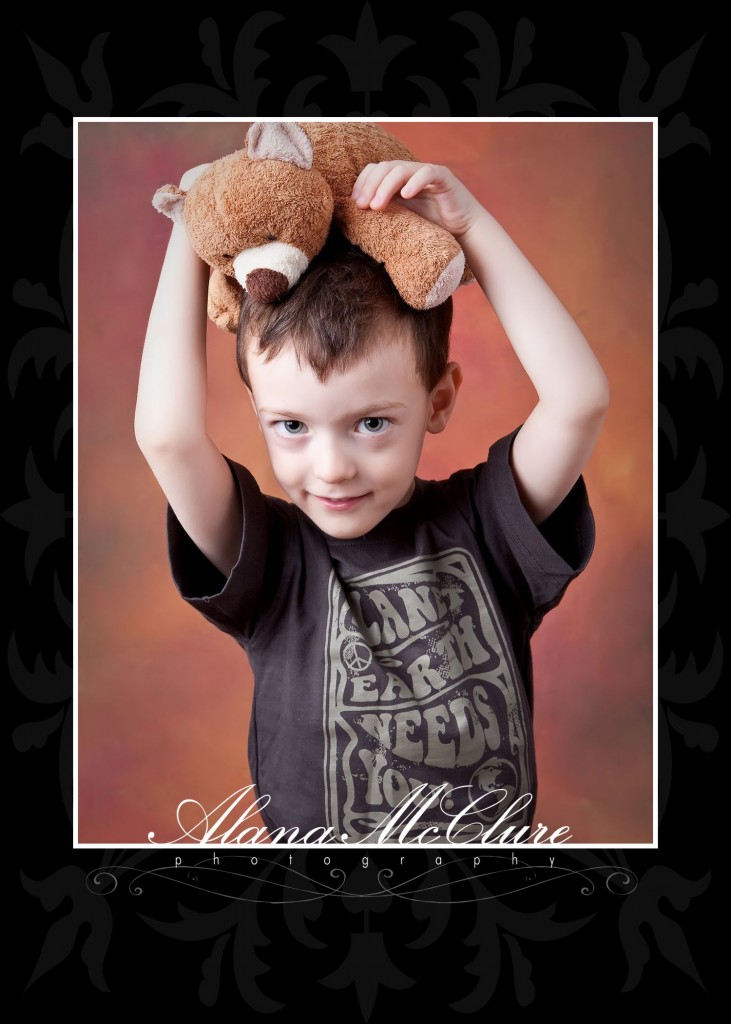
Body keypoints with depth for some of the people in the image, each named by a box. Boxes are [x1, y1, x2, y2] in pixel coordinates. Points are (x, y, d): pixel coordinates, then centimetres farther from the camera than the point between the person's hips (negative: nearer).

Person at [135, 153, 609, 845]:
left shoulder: (483, 526, -5)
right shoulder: (273, 560, -7)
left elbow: (580, 398, -18)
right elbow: (167, 436, -21)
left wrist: (471, 227, -14)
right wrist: (192, 238, -11)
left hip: (496, 834, 2)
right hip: (311, 837, -1)